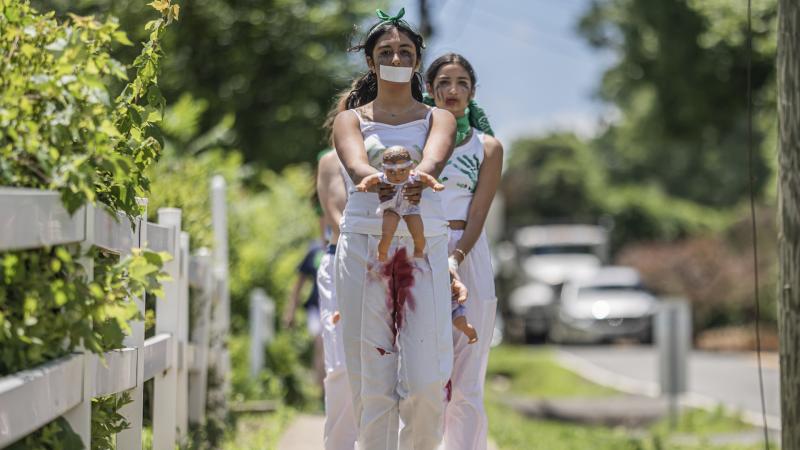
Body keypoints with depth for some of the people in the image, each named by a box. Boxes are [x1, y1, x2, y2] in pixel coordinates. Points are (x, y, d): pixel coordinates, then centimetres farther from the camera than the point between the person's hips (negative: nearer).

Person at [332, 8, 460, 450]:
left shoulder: (438, 118, 13)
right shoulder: (350, 120, 12)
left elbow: (434, 158, -11)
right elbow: (355, 163, -11)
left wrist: (417, 179, -36)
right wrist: (378, 182, -36)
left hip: (423, 249, 0)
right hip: (364, 246, 0)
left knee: (425, 380, -8)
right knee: (371, 378, -3)